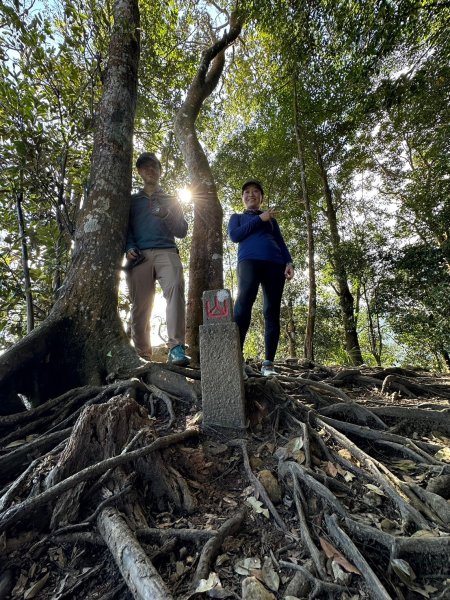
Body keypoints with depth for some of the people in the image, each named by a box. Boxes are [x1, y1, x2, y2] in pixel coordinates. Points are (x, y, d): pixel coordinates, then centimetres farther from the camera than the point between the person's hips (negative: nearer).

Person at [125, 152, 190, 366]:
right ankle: (143, 357, 0)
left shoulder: (170, 200, 27)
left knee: (175, 288, -29)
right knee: (140, 306, -8)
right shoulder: (132, 200, 26)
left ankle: (176, 347, -34)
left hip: (166, 252, 0)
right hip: (139, 256, 1)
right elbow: (125, 228, 15)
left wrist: (166, 215, -1)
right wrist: (129, 248, -5)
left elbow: (182, 231, 17)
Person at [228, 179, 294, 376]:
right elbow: (235, 236, 4)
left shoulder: (271, 219, 32)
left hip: (275, 263, 3)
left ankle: (268, 363, -7)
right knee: (243, 303, -25)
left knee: (272, 311, -7)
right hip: (249, 261, -3)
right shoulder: (237, 217, 26)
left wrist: (289, 262, 3)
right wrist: (260, 219, 4)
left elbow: (281, 242, 21)